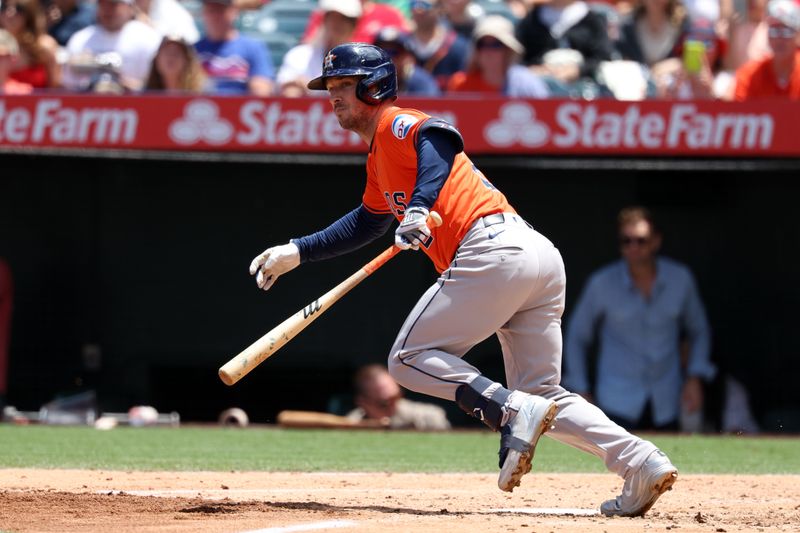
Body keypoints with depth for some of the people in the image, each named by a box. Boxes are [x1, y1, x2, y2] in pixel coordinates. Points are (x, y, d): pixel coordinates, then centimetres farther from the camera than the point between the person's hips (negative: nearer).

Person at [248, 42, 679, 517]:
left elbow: (441, 138, -21)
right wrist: (296, 252, 46)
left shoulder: (395, 124, 3)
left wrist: (419, 207, -34)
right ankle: (642, 463, -8)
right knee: (544, 395, 9)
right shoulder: (379, 158, 32)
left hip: (495, 250, -10)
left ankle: (514, 411, -21)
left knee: (409, 358, -2)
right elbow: (367, 223, 49)